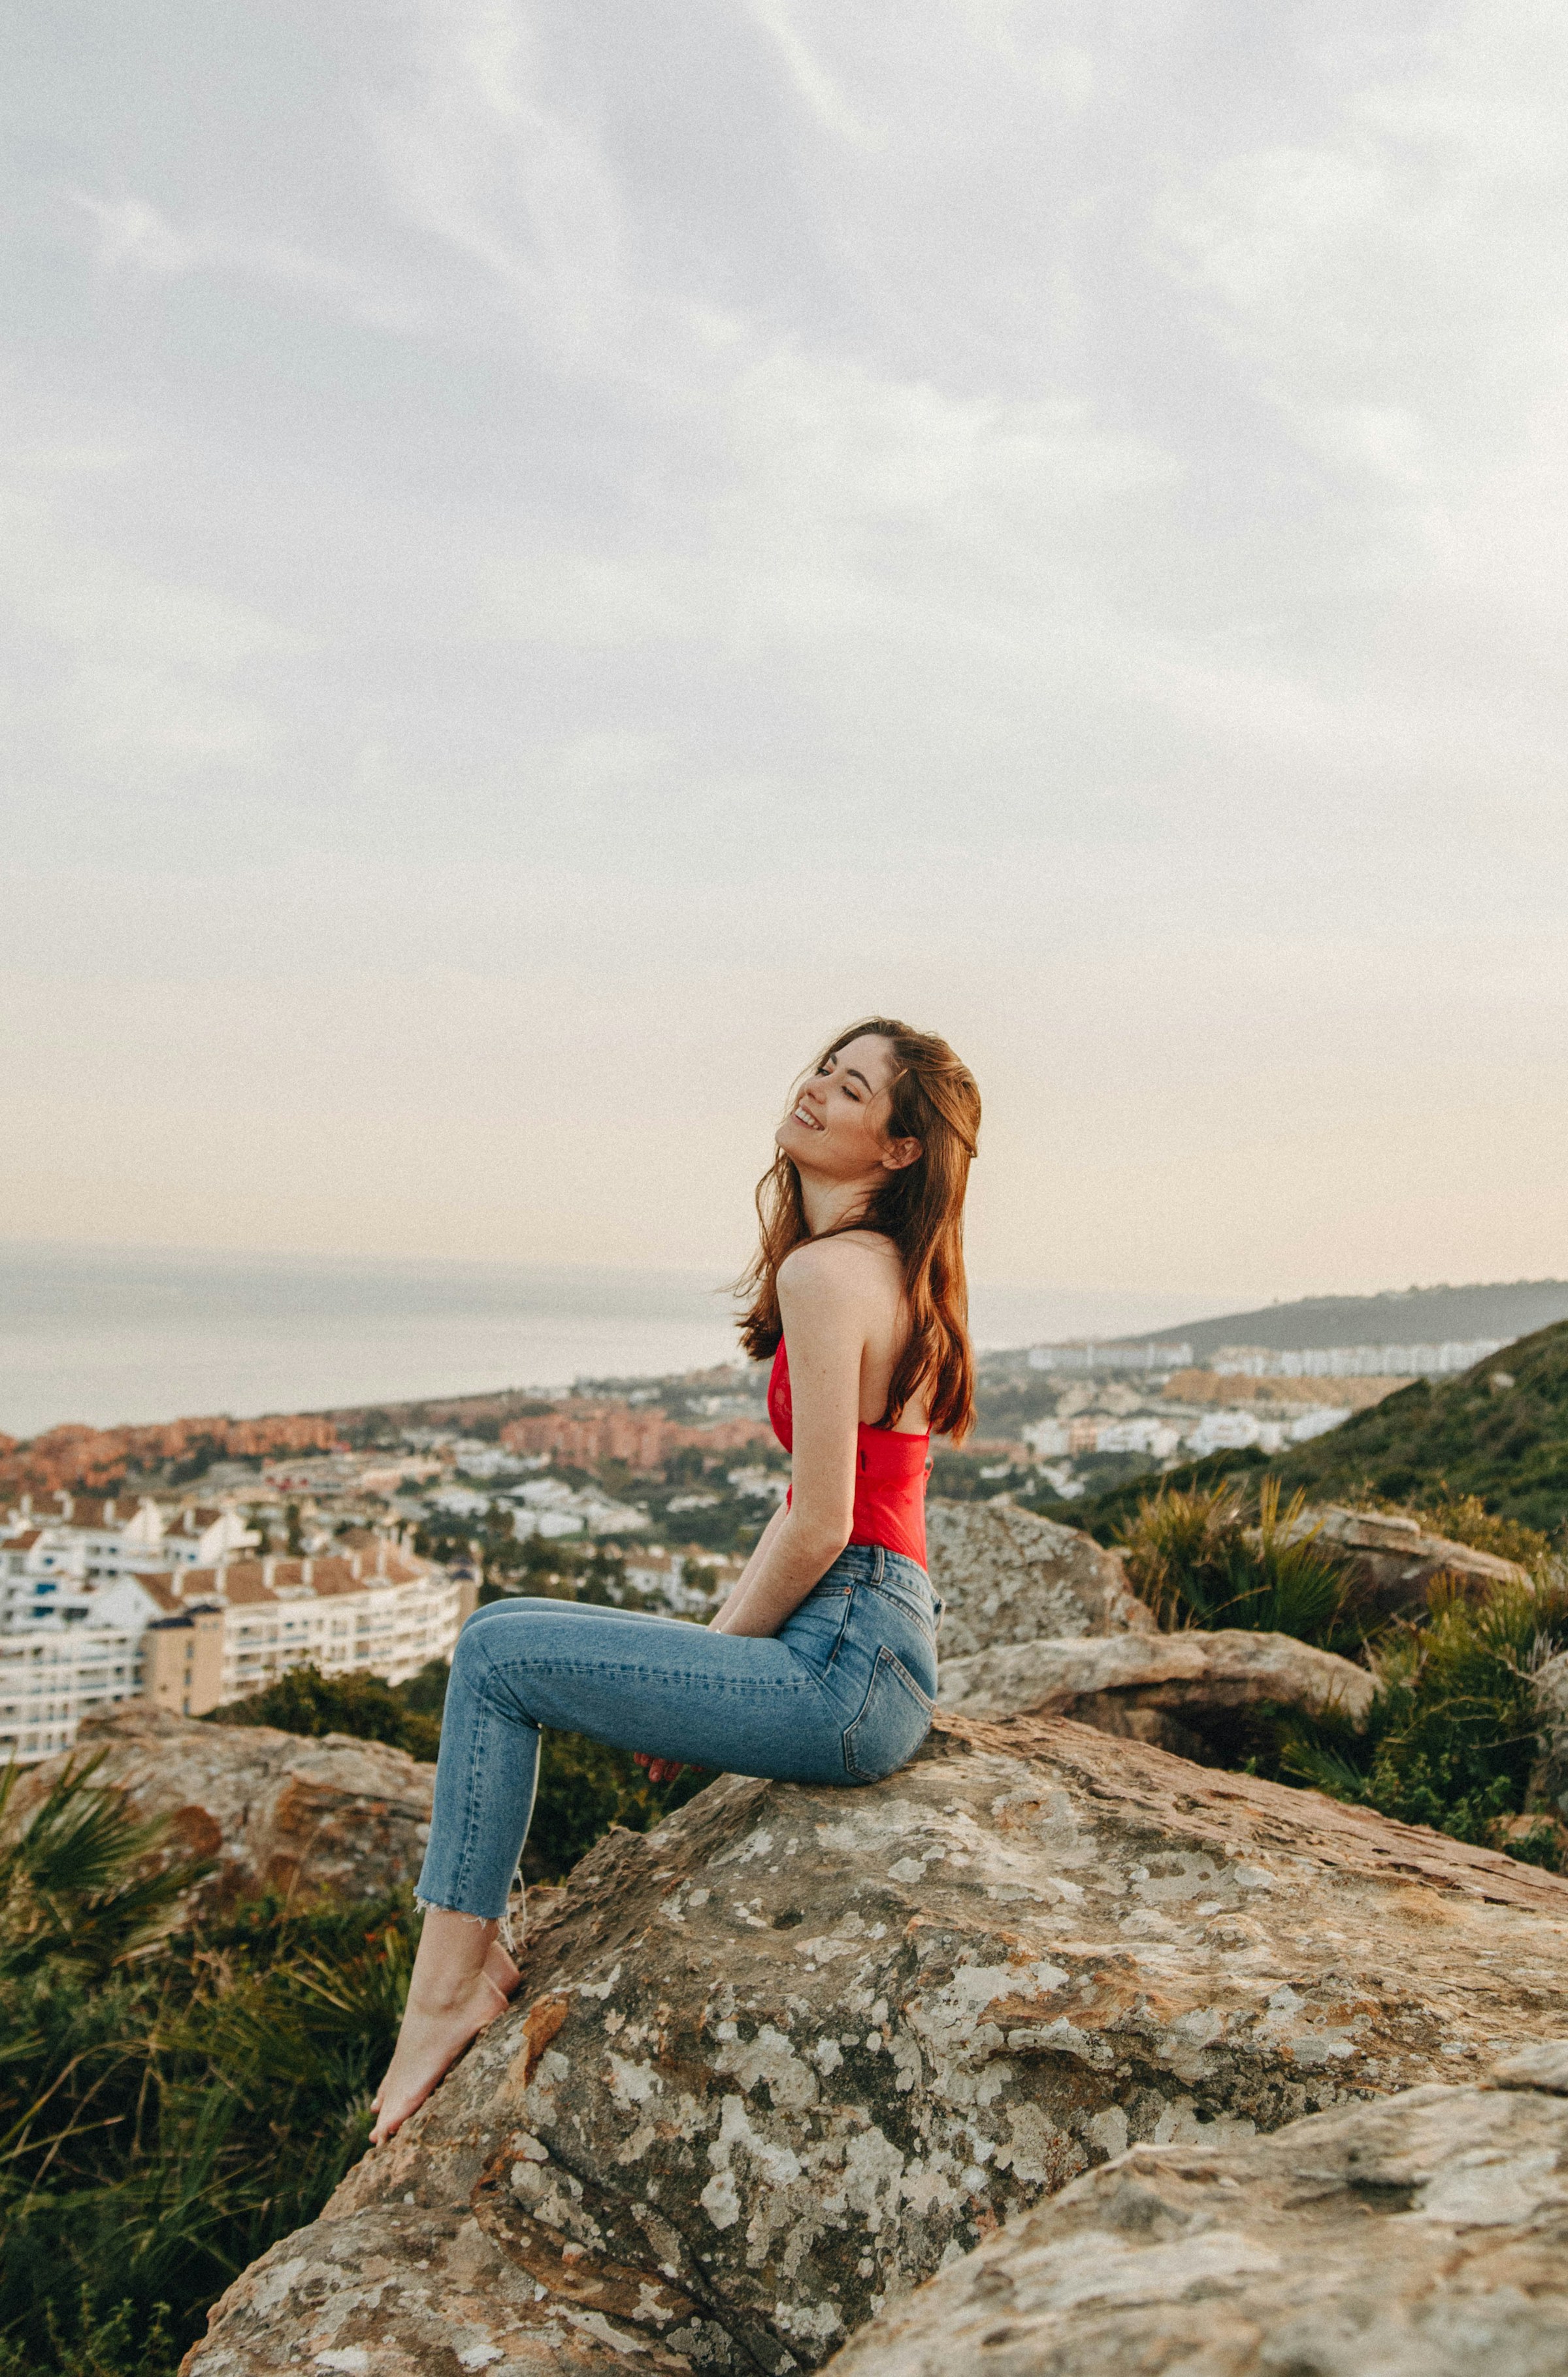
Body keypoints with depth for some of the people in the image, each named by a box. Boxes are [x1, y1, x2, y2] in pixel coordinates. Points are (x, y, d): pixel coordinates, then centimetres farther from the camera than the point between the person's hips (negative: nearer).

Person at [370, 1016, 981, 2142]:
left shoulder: (828, 1270, -17)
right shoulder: (890, 1270, 14)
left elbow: (818, 1527, -20)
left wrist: (724, 1653, -4)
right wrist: (719, 1636, 14)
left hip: (846, 1671, -10)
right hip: (877, 1657, 10)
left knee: (497, 1654, -3)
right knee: (510, 1637, 17)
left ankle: (448, 1987, 7)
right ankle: (473, 1957, 22)